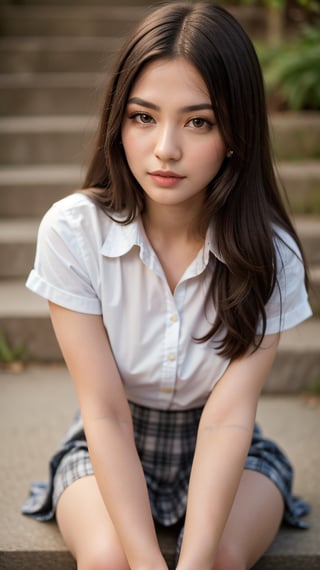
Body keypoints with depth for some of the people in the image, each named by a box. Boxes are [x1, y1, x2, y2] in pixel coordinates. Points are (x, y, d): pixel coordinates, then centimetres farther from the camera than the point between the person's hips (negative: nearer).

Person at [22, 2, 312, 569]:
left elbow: (228, 418, -23)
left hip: (223, 451, 1)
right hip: (109, 447, 0)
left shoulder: (269, 252, -17)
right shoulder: (73, 230, -20)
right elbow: (105, 412, -21)